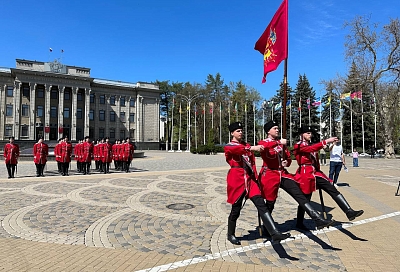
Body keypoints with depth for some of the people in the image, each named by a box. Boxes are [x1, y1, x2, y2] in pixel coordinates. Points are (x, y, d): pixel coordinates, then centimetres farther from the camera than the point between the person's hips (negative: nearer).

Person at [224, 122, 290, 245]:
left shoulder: (247, 145, 17)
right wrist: (252, 148, -41)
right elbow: (238, 150, -26)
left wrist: (255, 178, 9)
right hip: (237, 179, -5)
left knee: (261, 205, -6)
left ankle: (275, 233, -8)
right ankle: (230, 235, 25)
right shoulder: (228, 147, -1)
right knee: (236, 209, 5)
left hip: (250, 178, 5)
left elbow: (252, 163, 16)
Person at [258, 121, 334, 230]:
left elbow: (288, 158, 21)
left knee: (300, 195, -7)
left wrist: (287, 162, -1)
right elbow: (263, 146, -30)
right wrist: (279, 142, -34)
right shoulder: (263, 142, -3)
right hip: (270, 175, -5)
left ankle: (319, 220, -9)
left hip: (283, 174, 5)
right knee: (270, 203, 4)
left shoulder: (282, 143, 15)